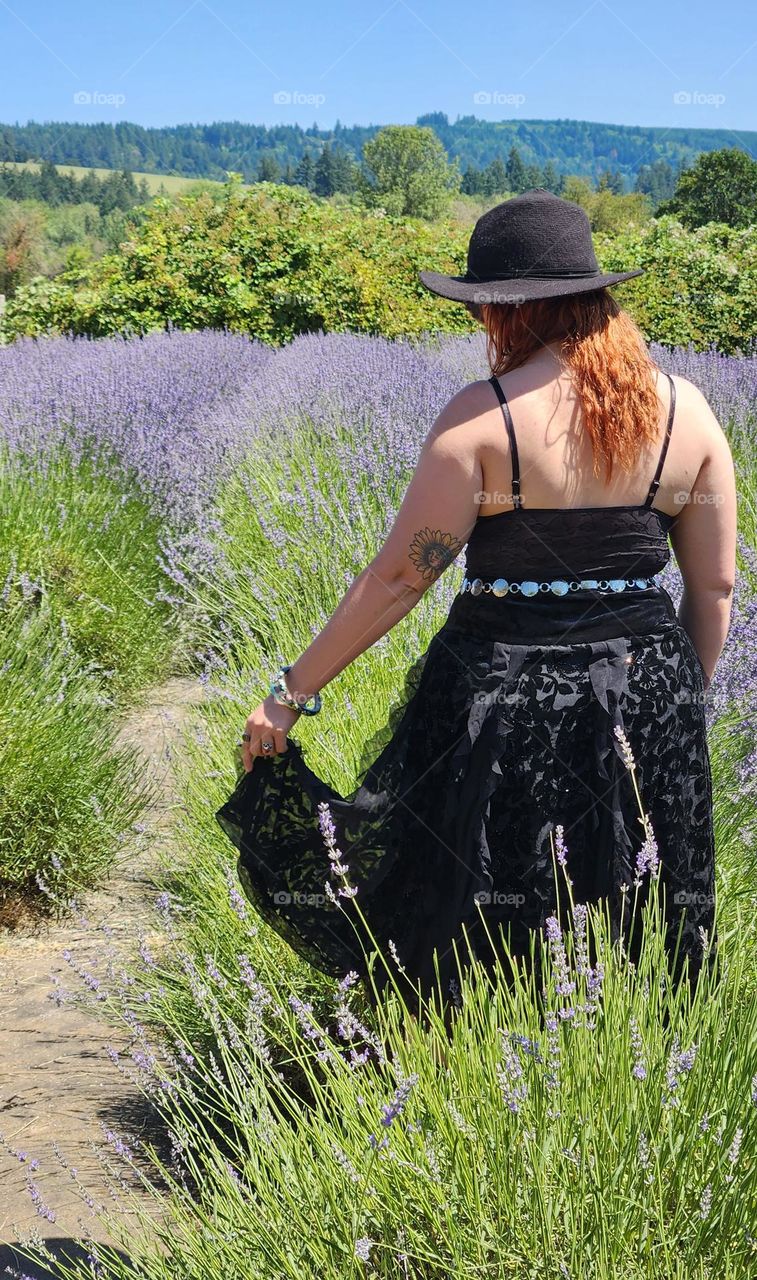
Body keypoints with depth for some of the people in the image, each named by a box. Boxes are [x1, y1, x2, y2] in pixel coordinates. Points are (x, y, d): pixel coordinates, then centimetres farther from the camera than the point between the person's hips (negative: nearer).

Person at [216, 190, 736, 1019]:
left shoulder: (482, 418, -12)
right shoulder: (687, 409, 1)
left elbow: (400, 577, -13)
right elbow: (715, 587, 5)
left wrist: (293, 692, -5)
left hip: (502, 695, -4)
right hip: (648, 693, 4)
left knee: (468, 935, 14)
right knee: (635, 950, 19)